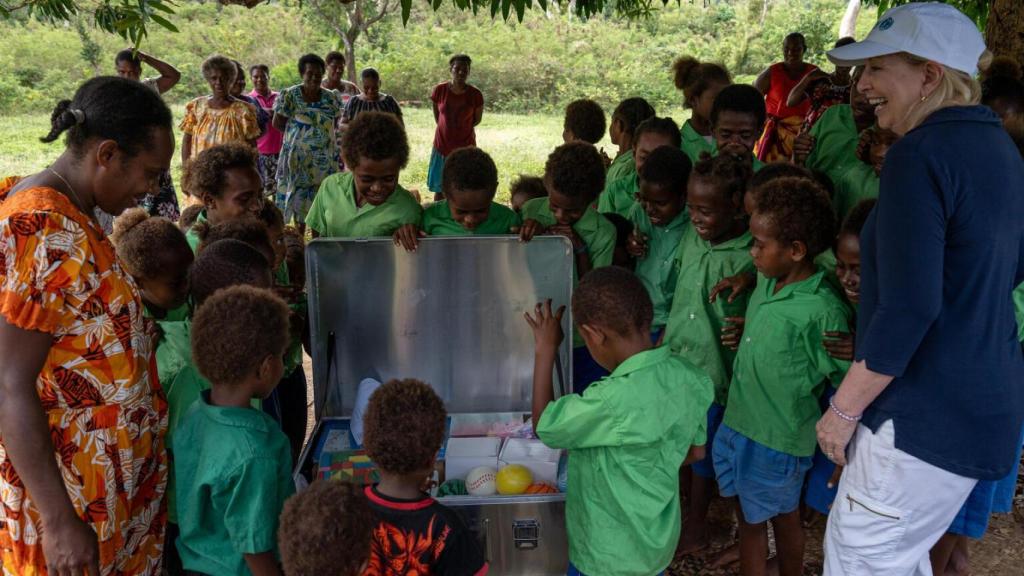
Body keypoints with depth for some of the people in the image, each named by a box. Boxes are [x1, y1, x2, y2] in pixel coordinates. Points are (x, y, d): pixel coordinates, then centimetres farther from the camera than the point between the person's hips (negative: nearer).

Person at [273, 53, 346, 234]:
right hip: (298, 157, -2)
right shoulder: (290, 96, -7)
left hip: (325, 158, 3)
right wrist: (295, 134, 3)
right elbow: (277, 123, -2)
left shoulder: (331, 98, 2)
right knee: (298, 198, 2)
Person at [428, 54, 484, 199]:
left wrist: (463, 130, 10)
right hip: (442, 147, 1)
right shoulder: (439, 90, -8)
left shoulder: (475, 94, -11)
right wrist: (447, 130, 12)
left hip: (465, 148, -1)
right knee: (439, 189, 9)